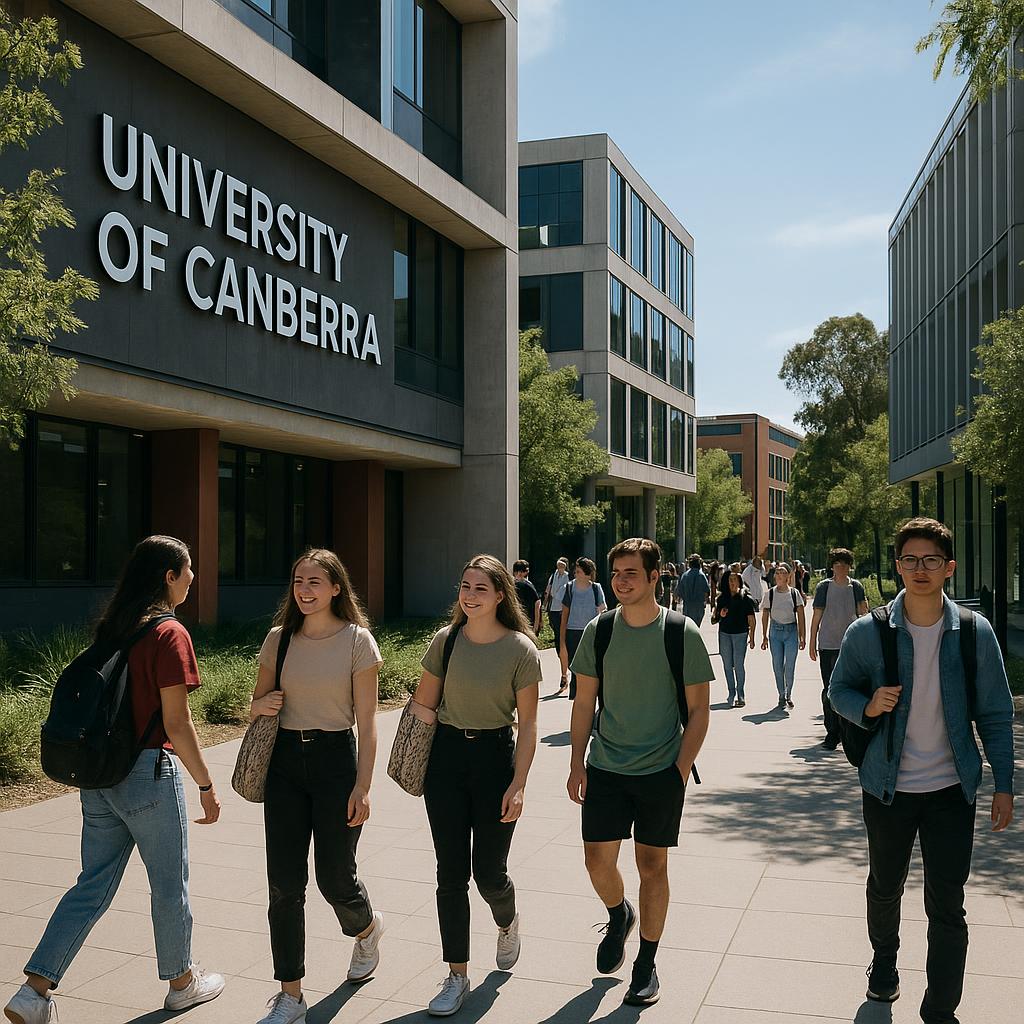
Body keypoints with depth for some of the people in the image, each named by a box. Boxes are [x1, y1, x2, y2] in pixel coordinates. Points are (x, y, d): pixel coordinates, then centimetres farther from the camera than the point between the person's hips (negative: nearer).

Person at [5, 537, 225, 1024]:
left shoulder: (111, 627, 8)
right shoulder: (169, 634, -15)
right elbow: (177, 725, -16)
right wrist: (206, 785, -8)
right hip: (149, 772, -7)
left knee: (93, 886, 14)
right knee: (169, 884, 11)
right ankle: (182, 982, 29)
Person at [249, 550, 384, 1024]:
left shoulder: (357, 640, -7)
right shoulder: (278, 638, 4)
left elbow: (367, 721, -7)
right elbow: (257, 701, 15)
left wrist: (363, 786, -12)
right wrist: (260, 705, -10)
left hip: (335, 759, -3)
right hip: (284, 761, 4)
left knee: (334, 877, 4)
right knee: (284, 884, 2)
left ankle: (367, 928, 40)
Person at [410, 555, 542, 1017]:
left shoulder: (520, 649, -9)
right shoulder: (446, 640, -1)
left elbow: (528, 723, -7)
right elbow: (424, 704, 6)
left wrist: (518, 785, -11)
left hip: (495, 756, -2)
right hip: (447, 756, 2)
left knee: (489, 873, 5)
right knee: (451, 874, 4)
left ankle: (507, 922, 41)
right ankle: (457, 976, 17)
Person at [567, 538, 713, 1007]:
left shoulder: (682, 634, -9)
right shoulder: (598, 631, -1)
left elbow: (699, 709, -3)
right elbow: (584, 702, 6)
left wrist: (681, 770, -9)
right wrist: (576, 764, 3)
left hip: (661, 773, -2)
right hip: (605, 769, 2)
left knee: (652, 866, 7)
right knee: (598, 861, 2)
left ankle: (646, 964, 24)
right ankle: (618, 916, 36)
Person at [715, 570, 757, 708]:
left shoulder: (746, 598, -1)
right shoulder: (722, 598, 9)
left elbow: (752, 620, 0)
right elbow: (716, 617, 19)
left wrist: (751, 637, -4)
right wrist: (720, 614, -4)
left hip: (740, 634, -4)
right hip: (724, 634, 4)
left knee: (738, 665, -4)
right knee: (727, 665, 6)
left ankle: (740, 695, 5)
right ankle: (731, 694, 15)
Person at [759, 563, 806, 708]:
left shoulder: (794, 593, -1)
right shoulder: (769, 594, 0)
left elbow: (801, 617, 2)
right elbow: (765, 616, 5)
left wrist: (801, 637, 0)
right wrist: (764, 637, 3)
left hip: (791, 631, -1)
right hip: (775, 631, 1)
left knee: (790, 666, -1)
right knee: (777, 666, 4)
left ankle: (788, 695, 18)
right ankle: (782, 696, 18)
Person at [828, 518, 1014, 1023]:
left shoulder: (974, 632, -7)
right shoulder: (867, 633, -9)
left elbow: (995, 714, 0)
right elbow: (838, 690, 4)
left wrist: (1003, 785, -1)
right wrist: (868, 706, -18)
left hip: (952, 791, 0)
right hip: (887, 787, 1)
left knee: (947, 906, 1)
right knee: (884, 888, 20)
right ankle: (884, 961, 48)